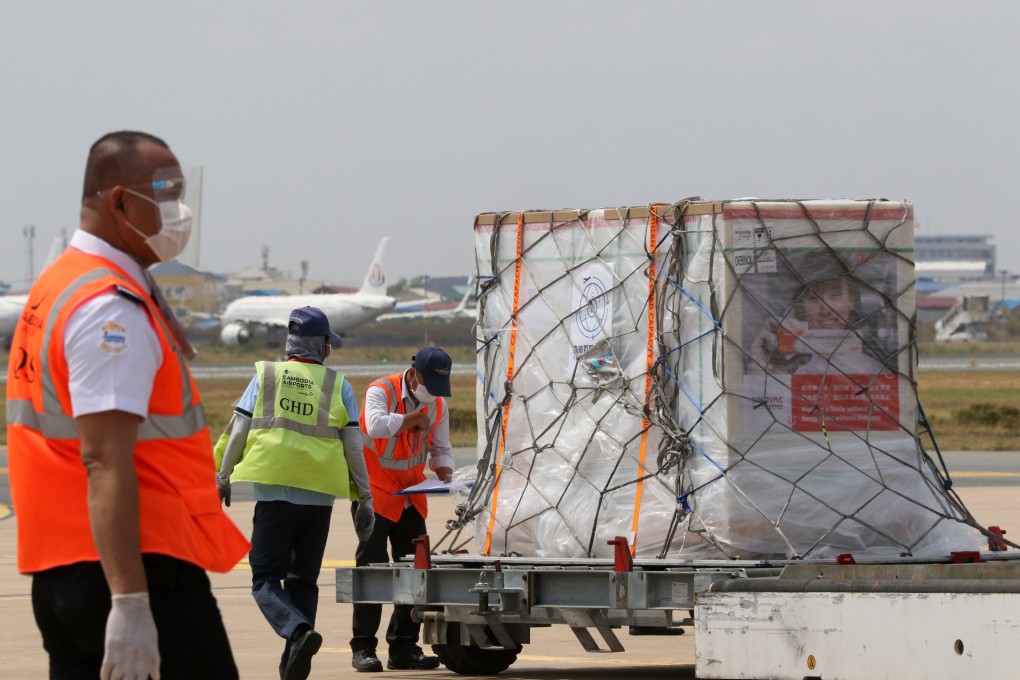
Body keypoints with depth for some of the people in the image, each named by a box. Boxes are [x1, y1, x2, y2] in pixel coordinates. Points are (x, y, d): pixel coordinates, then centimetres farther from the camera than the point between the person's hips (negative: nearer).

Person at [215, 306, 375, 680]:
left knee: (266, 580, 0)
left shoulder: (265, 375, 5)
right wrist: (365, 499, 9)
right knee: (303, 581, 13)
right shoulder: (338, 385, 7)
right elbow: (353, 446, 4)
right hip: (320, 495, 2)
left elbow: (238, 432, 3)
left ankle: (299, 631, -28)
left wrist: (223, 479, 15)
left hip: (274, 491, -2)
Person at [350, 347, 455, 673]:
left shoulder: (437, 403, 3)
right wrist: (413, 419, -25)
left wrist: (445, 474, -7)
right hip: (375, 493, -6)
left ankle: (404, 648, 10)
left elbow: (440, 448, 13)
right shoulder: (381, 391, -17)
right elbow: (376, 426, -38)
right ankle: (363, 648, -5)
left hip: (411, 497, 6)